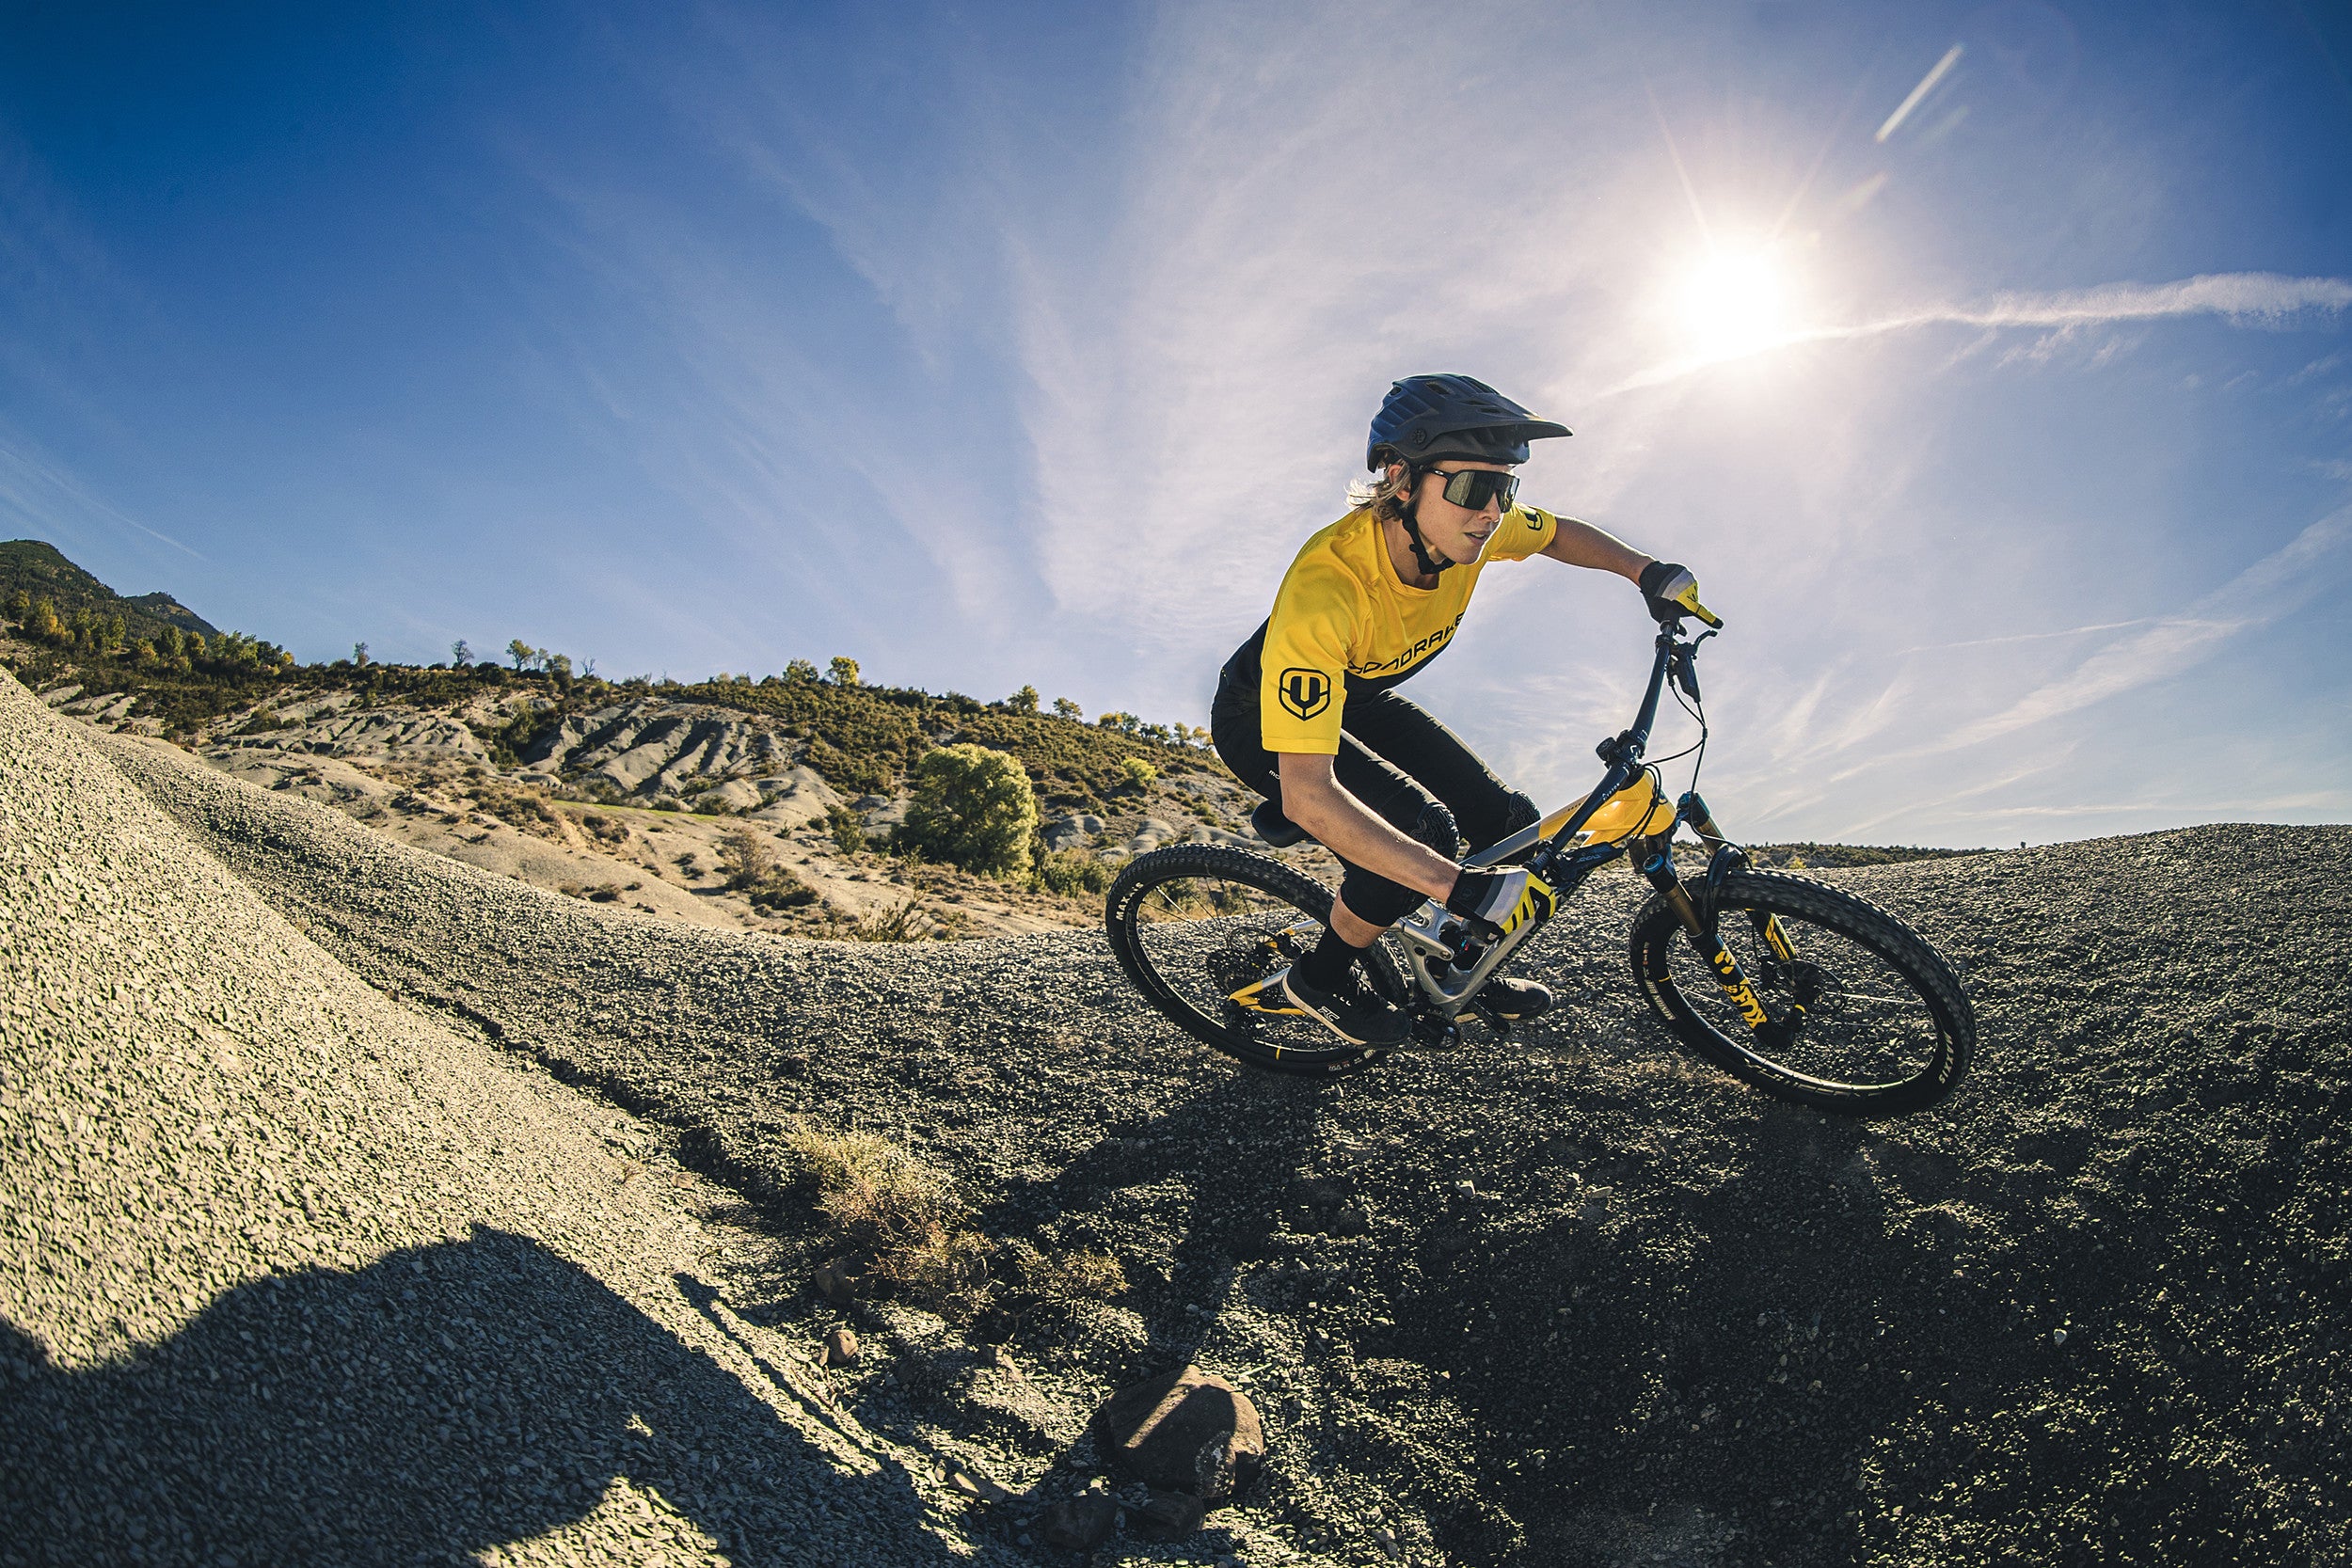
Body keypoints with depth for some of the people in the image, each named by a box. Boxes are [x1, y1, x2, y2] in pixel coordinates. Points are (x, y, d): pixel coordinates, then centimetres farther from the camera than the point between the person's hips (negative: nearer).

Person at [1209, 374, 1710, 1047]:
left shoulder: (1464, 525, -20)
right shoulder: (1324, 587, -41)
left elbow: (1563, 533, 6)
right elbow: (1306, 795, -45)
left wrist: (1647, 570, -12)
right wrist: (1462, 888, -49)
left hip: (1358, 701, 7)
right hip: (1262, 722, -6)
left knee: (1513, 825, -3)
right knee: (1423, 827, -29)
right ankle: (1321, 977, -3)